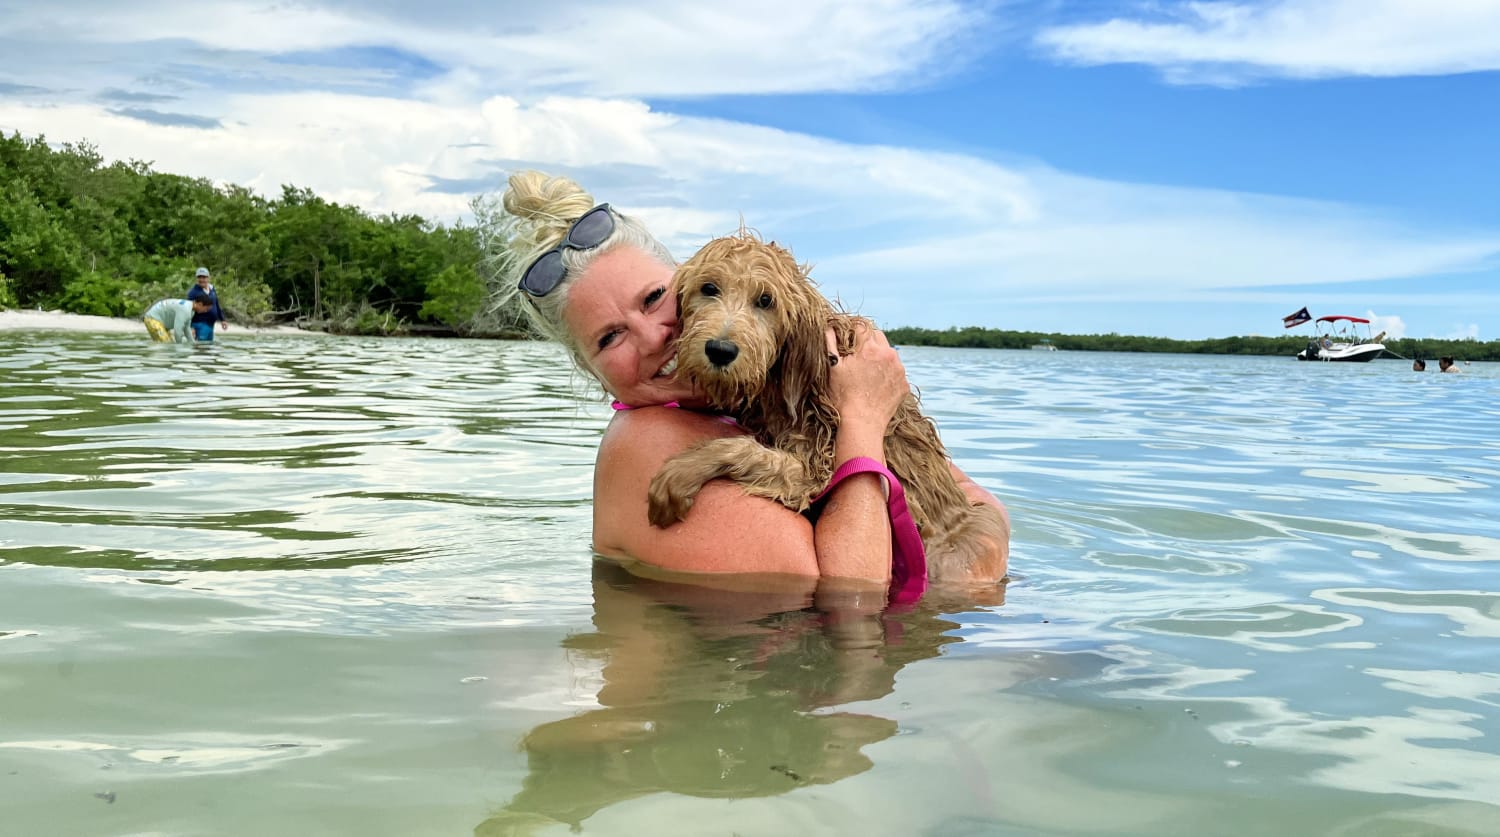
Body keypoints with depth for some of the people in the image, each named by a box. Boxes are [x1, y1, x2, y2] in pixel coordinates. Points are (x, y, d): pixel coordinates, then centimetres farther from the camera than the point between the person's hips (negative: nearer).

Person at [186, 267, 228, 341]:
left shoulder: (212, 290, 13)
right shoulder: (193, 292, -8)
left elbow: (217, 306, 21)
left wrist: (222, 320, 19)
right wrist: (191, 327, -18)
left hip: (210, 324, 8)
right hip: (200, 324, -8)